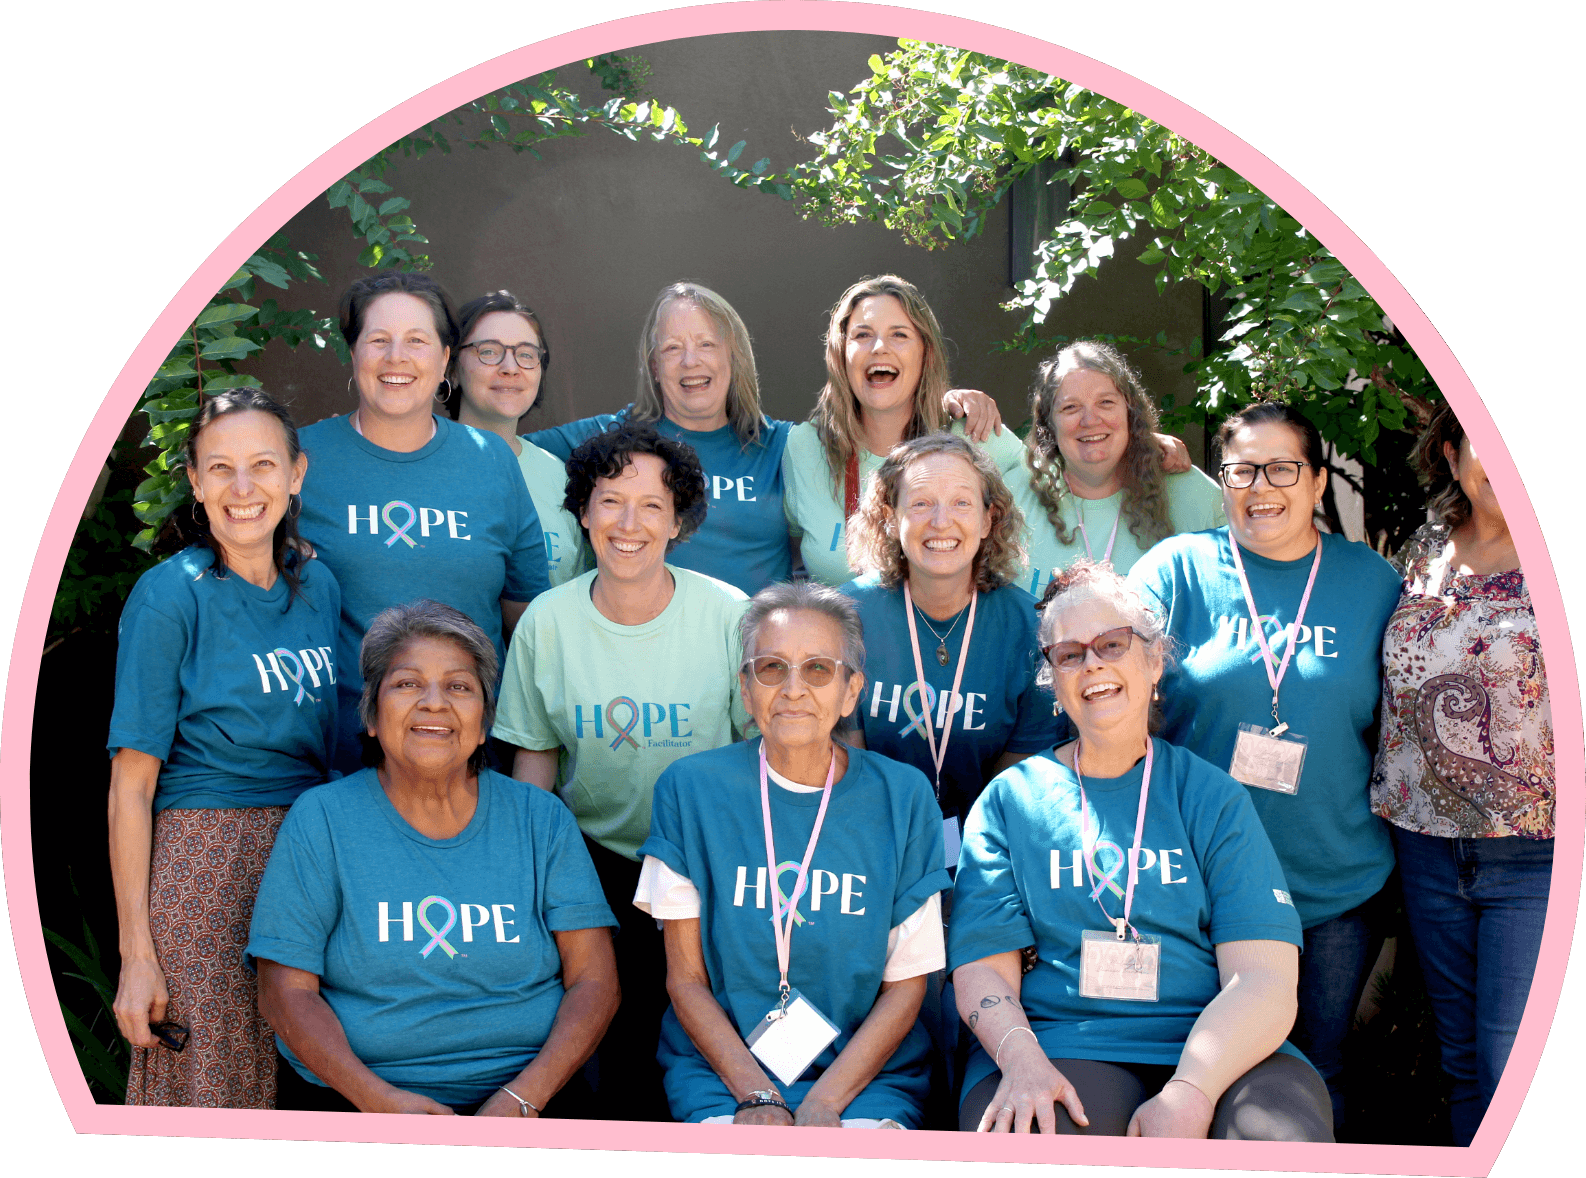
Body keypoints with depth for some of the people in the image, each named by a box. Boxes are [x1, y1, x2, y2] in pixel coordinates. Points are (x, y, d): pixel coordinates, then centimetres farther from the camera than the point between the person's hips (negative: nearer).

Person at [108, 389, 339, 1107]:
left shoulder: (318, 585, 9)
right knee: (203, 1082, -2)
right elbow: (132, 783, -9)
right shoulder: (169, 596, -7)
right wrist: (137, 950, -12)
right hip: (200, 856, -5)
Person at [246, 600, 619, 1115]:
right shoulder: (320, 819, 5)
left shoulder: (542, 821, 8)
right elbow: (286, 990, -1)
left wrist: (524, 1097, -12)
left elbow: (594, 980, 4)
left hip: (523, 1096, 1)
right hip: (358, 1097, -1)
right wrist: (379, 1099, -15)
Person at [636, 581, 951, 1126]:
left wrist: (823, 1105, -12)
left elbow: (905, 986, 2)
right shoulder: (690, 788, 0)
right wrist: (756, 1096, -12)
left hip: (867, 1073, 1)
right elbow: (686, 978, 2)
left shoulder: (902, 797, 0)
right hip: (720, 1067, 0)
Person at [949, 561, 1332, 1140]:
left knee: (1284, 1130, -32)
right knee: (1028, 1132, -35)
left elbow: (1264, 978, -2)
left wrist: (1189, 1092, -20)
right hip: (1058, 1050, -1)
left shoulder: (1213, 797, 9)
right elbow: (982, 968, 3)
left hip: (1213, 1052, 1)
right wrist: (1020, 1058, -20)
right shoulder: (1011, 799, 11)